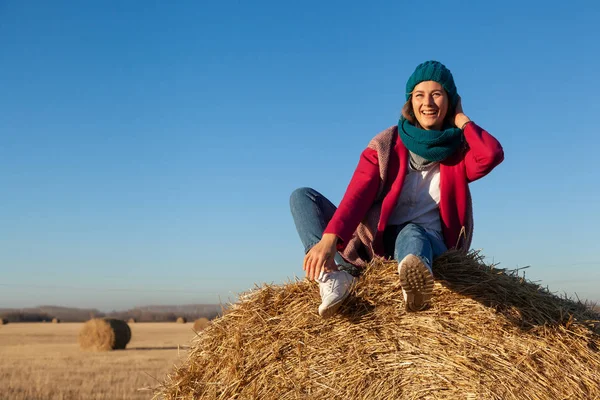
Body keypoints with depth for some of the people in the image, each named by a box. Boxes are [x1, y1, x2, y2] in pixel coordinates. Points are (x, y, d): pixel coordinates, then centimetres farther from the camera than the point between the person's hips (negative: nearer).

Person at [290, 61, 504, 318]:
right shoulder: (386, 145, 1)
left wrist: (460, 119, -6)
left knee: (412, 234, -39)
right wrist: (329, 238, -30)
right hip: (376, 243, 2)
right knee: (302, 196, -13)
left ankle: (415, 281, -78)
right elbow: (358, 195, -14)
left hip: (427, 240, -2)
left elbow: (492, 154, -23)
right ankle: (336, 274, -40)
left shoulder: (459, 151, 2)